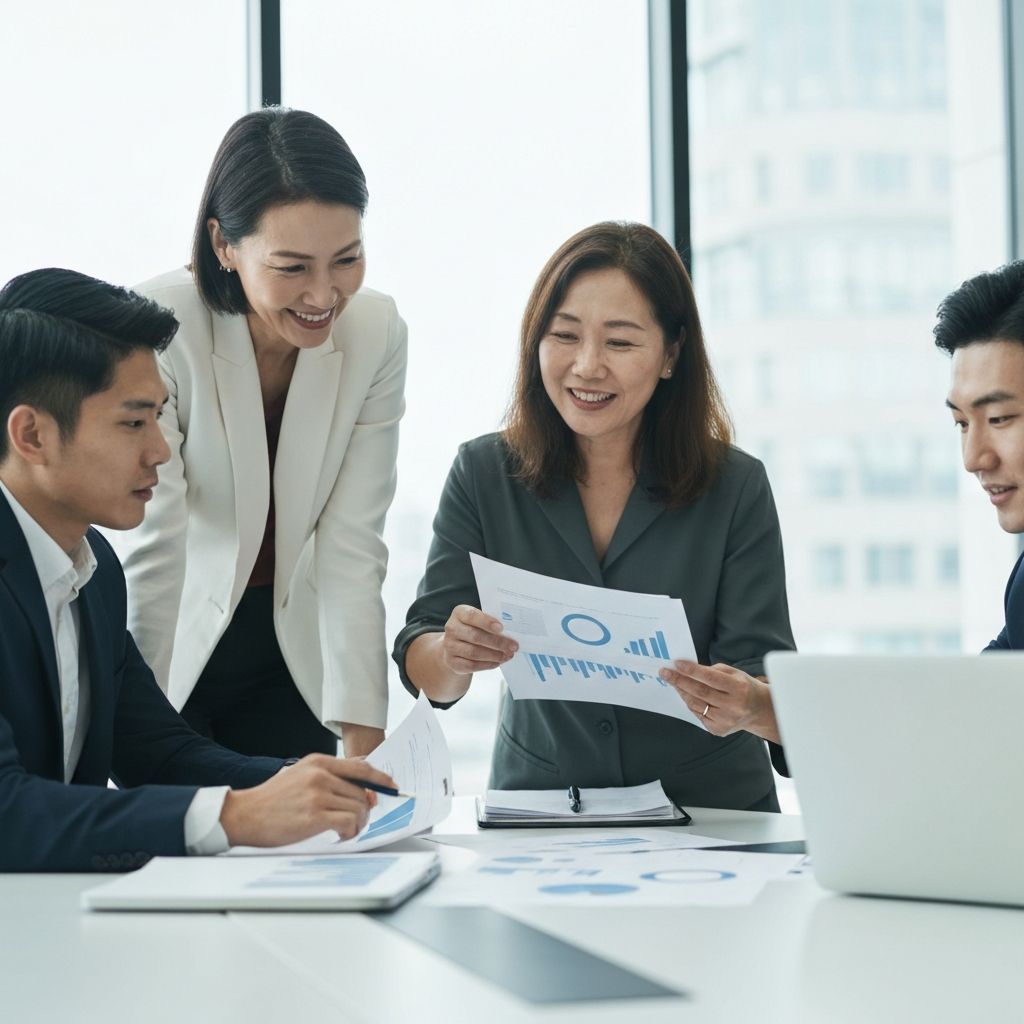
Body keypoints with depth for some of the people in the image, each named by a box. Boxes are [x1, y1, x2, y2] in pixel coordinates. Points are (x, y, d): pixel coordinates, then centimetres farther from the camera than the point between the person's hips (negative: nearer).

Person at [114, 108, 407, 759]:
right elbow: (152, 551, -25)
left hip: (293, 657, 3)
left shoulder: (378, 333, -11)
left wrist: (363, 738, -19)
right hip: (172, 651, -3)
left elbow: (351, 546, -12)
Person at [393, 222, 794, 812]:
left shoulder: (736, 487, -3)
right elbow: (425, 674, -3)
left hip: (712, 808, -1)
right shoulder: (482, 475, 1)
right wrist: (453, 657, -26)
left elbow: (774, 690, -7)